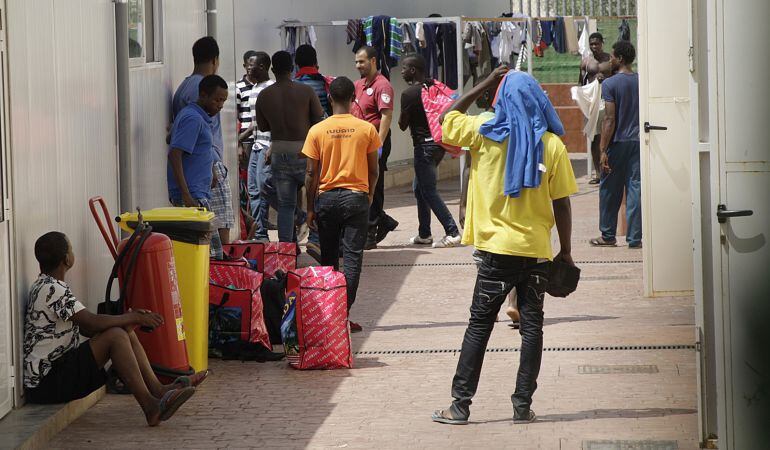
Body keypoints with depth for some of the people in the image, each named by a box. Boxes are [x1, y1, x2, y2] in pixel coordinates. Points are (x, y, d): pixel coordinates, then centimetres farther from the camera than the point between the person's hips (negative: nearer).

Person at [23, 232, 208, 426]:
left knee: (124, 330, 8)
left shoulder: (50, 286, 16)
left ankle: (158, 389, 0)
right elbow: (91, 322, -23)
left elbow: (85, 328, 15)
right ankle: (150, 406, -24)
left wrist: (129, 319, 2)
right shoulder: (50, 290, -17)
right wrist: (133, 318, -10)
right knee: (116, 335, -21)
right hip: (46, 383, -10)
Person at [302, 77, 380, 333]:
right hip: (357, 197, -1)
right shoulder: (366, 129, -4)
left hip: (326, 197, 1)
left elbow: (311, 174, -3)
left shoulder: (317, 131, -4)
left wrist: (310, 208, 5)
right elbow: (374, 170, 1)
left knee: (328, 257, 13)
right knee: (353, 257, 0)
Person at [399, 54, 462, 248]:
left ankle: (452, 232, -13)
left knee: (429, 192, -6)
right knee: (419, 188, 18)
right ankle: (424, 234, 22)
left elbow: (402, 125, -8)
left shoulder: (409, 93, -15)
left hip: (424, 145, -9)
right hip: (439, 142, 9)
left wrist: (403, 118, 8)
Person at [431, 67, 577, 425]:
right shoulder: (552, 145, -3)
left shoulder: (486, 131, -5)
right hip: (537, 249, 1)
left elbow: (447, 119, 13)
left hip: (498, 248, -1)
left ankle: (461, 405, 4)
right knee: (531, 325, 8)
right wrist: (565, 251, 8)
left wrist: (486, 84, 14)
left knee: (479, 325, 5)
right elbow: (561, 204, -1)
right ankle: (523, 405, 7)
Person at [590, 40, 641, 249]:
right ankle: (635, 238, 1)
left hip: (617, 143, -4)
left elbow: (610, 120, -14)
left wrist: (603, 151, -12)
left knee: (610, 190, 8)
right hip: (638, 141, 4)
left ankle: (608, 236, 15)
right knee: (636, 188, 3)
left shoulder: (610, 84, -11)